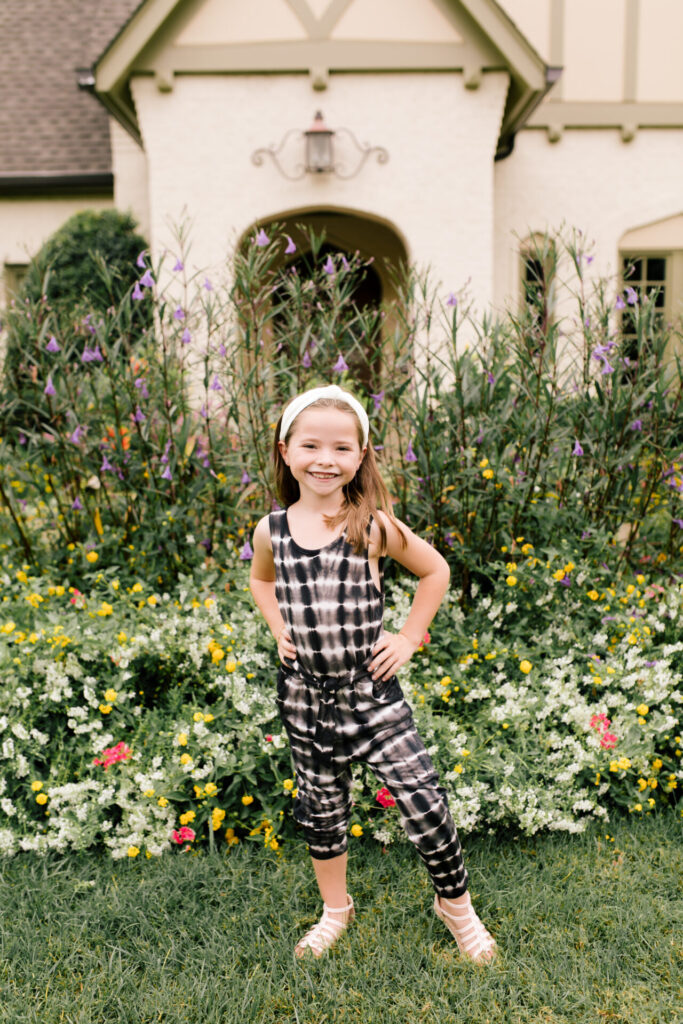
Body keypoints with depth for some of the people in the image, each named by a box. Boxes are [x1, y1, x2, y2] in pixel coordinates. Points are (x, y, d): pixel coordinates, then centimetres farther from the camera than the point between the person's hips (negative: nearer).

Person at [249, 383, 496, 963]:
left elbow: (436, 572, 1)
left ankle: (456, 906, 26)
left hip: (370, 688, -2)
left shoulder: (373, 525, -12)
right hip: (304, 693, 3)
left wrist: (409, 638, -3)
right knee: (320, 808, 18)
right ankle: (336, 909, 44)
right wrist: (279, 629, 6)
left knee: (423, 799, -2)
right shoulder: (271, 530, -3)